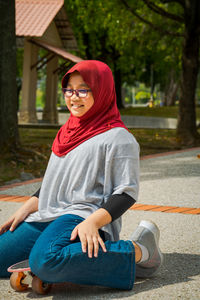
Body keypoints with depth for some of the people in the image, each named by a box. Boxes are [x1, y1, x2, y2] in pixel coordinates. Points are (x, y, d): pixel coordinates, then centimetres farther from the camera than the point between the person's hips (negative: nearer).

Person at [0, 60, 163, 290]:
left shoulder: (117, 138, -3)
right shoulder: (69, 133, 22)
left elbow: (126, 193, -9)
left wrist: (92, 222, -24)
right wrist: (25, 210, 14)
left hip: (81, 217, -8)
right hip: (46, 219, 8)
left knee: (44, 261, -38)